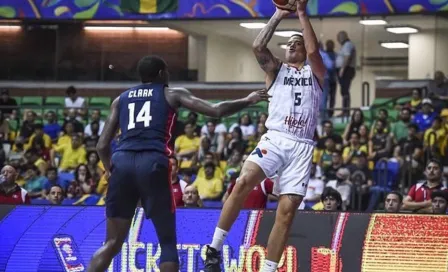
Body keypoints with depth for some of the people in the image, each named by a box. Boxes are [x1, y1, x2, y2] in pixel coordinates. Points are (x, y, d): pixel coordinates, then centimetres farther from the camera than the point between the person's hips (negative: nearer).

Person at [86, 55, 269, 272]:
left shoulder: (120, 99, 24)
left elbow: (102, 146, 18)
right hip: (153, 163, -3)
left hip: (122, 161, 3)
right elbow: (216, 111, 8)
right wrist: (248, 100, 23)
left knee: (112, 243, 10)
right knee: (168, 242, 9)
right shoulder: (172, 94, 16)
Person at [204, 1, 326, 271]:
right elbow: (258, 47, -2)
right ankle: (215, 248, -20)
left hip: (302, 147, 1)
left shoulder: (316, 73, 16)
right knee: (243, 182, -25)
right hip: (274, 139, -1)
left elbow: (314, 51, -6)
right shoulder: (276, 69, 17)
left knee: (287, 210, -5)